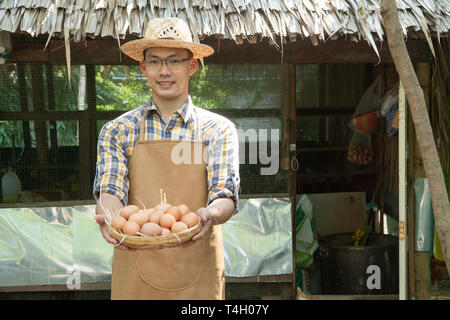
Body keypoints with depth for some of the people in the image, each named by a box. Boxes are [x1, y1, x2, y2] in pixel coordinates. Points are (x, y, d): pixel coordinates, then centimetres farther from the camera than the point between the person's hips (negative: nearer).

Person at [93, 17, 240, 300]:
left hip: (198, 270, 0)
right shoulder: (118, 130, 5)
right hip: (135, 272, 1)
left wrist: (209, 215, -31)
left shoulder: (219, 129, 3)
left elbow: (226, 194, -8)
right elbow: (110, 190, -6)